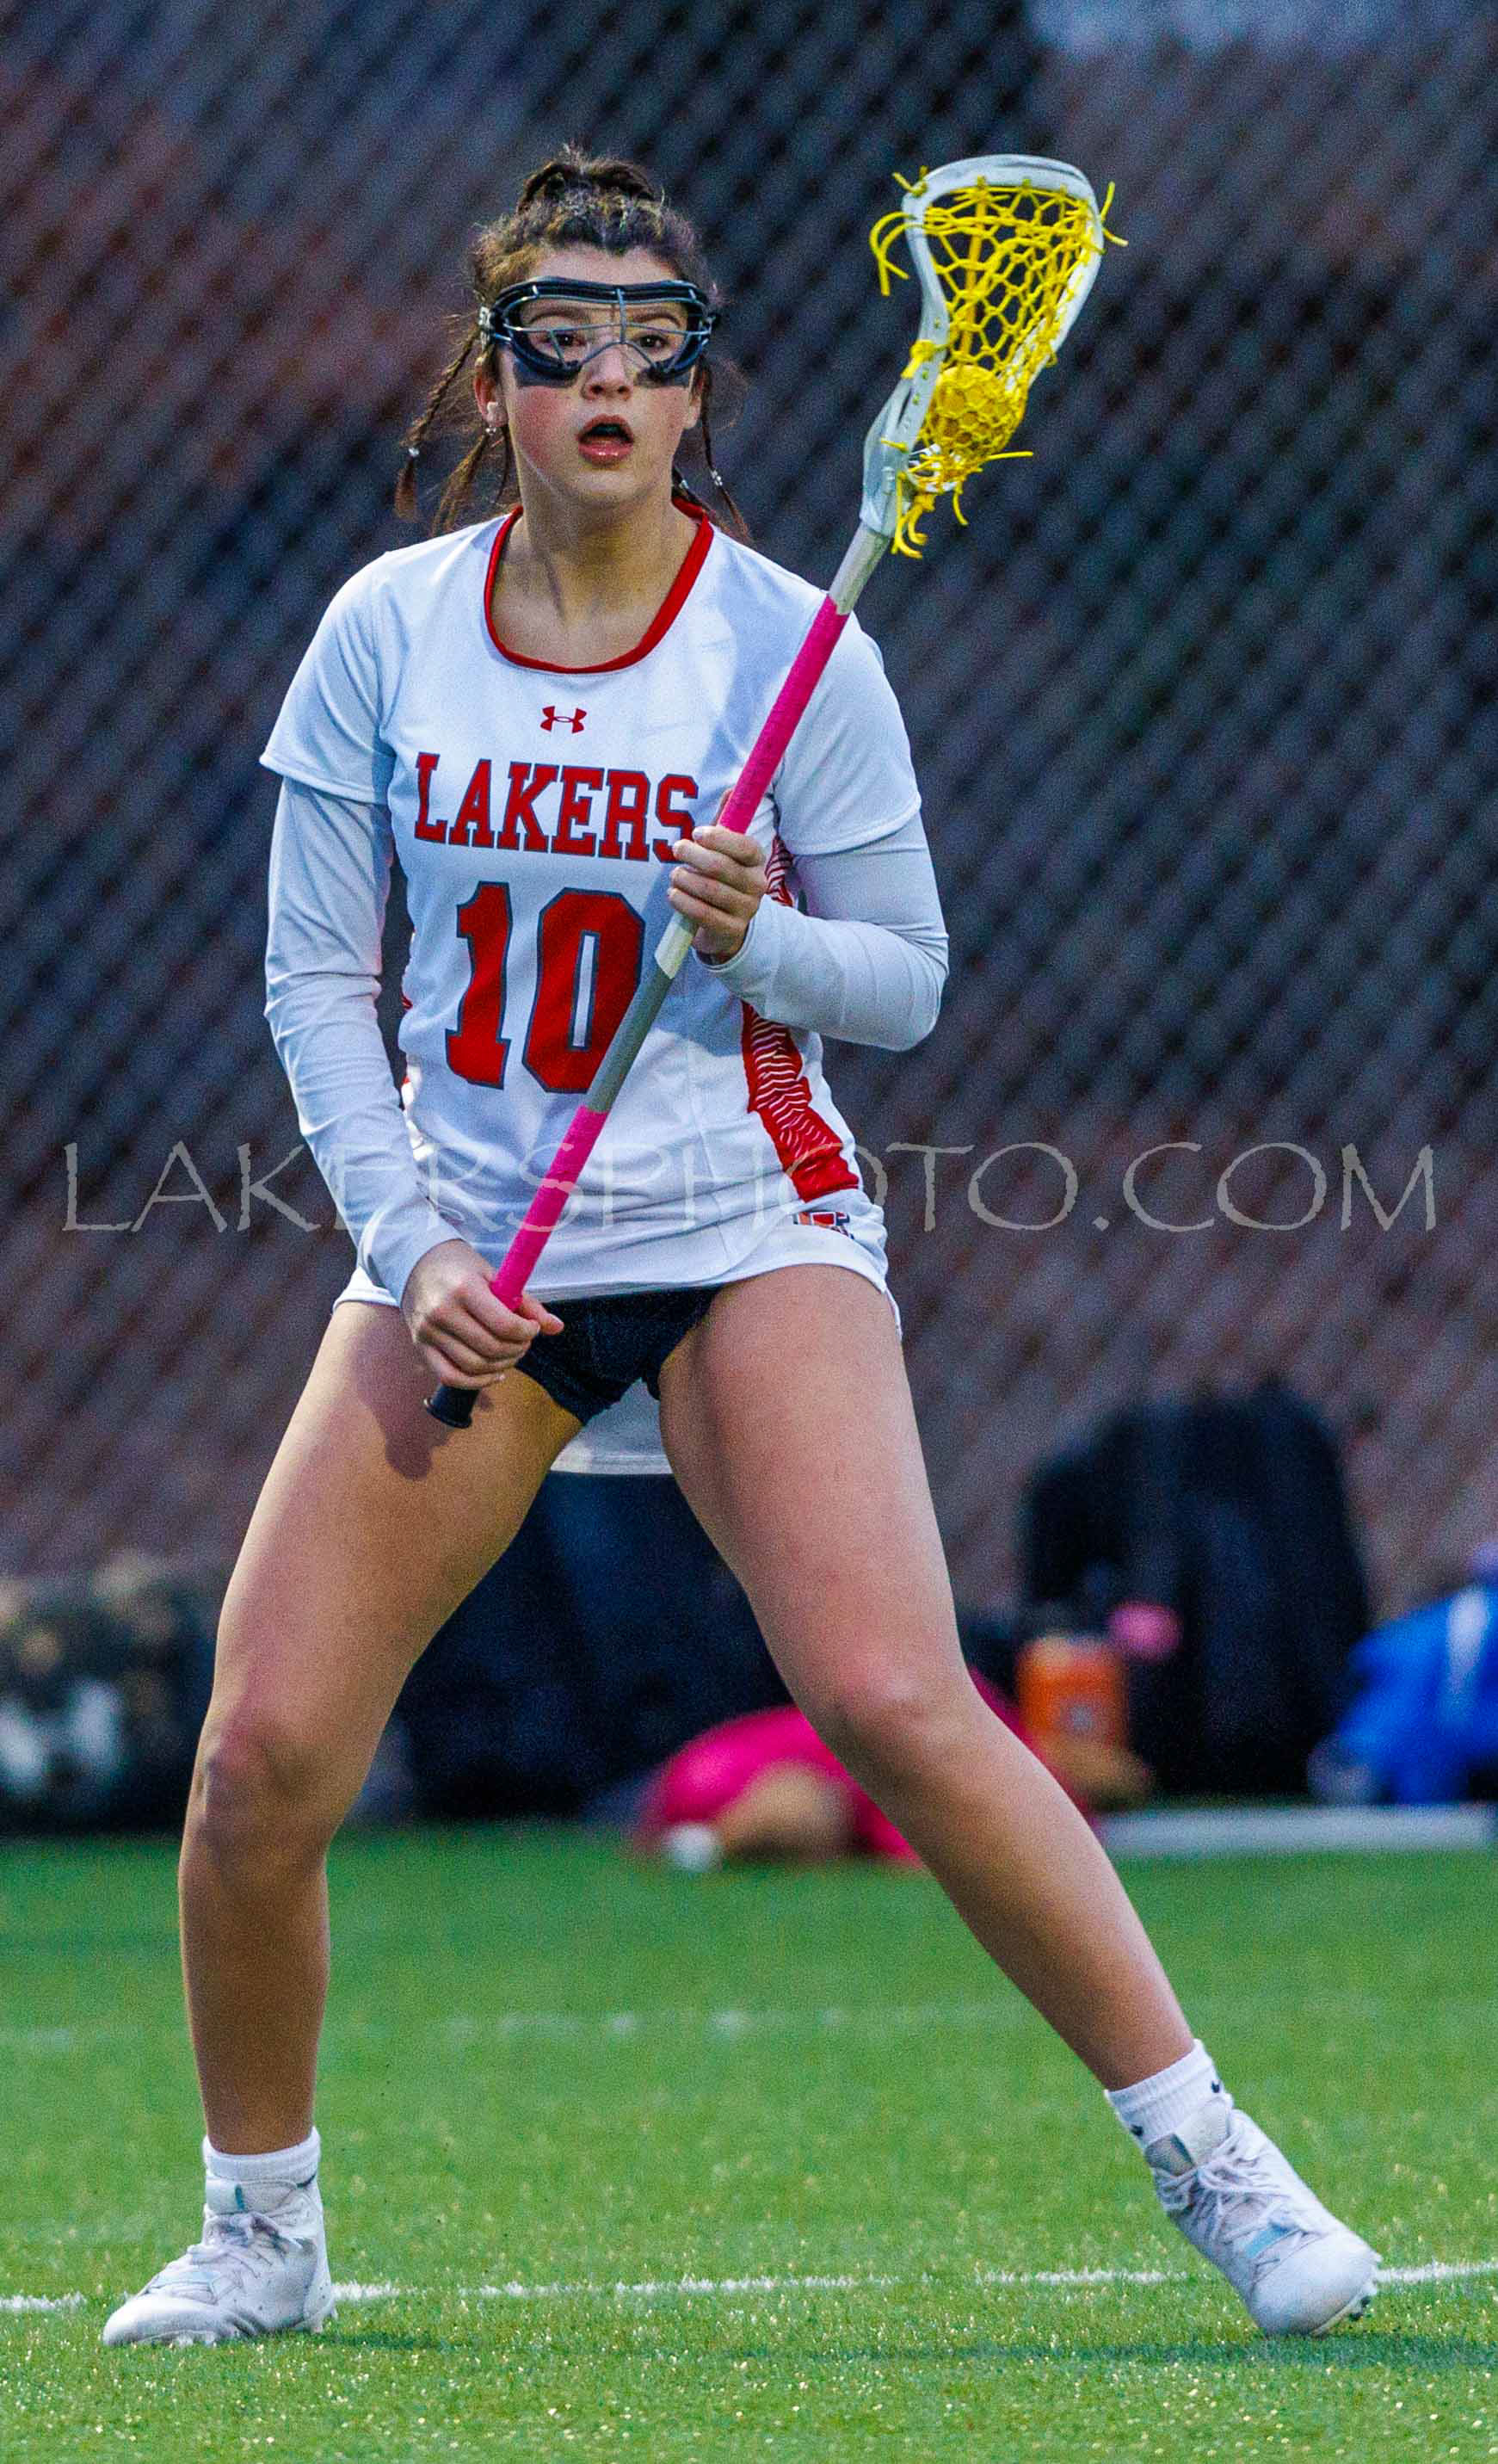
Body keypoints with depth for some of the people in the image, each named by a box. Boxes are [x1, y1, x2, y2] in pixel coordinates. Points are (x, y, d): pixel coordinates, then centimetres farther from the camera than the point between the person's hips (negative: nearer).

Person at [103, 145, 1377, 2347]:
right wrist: (407, 1241, -7)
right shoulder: (387, 633, 1)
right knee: (262, 1754, -8)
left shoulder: (792, 646, -5)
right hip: (466, 1246, 3)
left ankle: (1214, 2164, -12)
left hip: (746, 1232, -3)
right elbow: (315, 974, 5)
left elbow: (908, 982, 1)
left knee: (891, 1702, -22)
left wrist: (754, 940, -20)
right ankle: (261, 2233, 15)